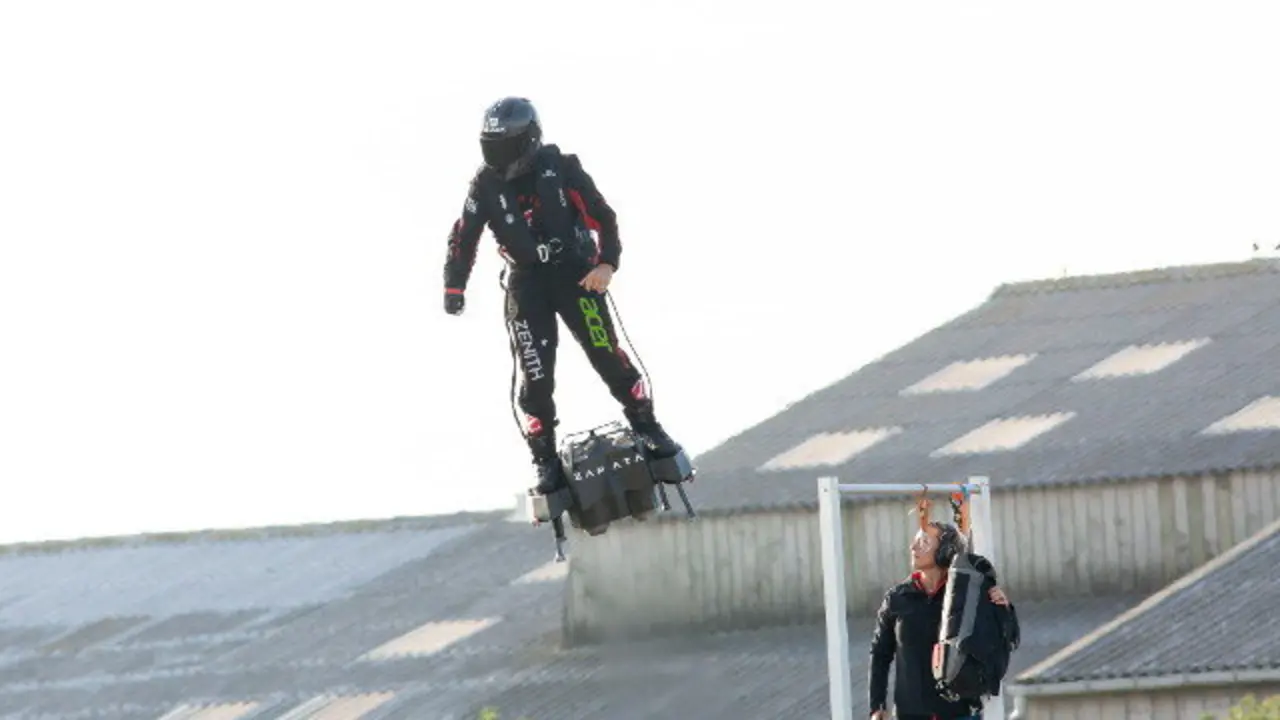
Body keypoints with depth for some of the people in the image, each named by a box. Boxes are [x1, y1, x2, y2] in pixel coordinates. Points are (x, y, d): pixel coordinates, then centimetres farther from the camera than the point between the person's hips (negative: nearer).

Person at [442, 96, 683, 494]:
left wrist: (607, 263, -18)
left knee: (608, 357, -5)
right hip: (527, 284, 1)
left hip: (575, 274, -1)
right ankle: (546, 463, 4)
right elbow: (463, 239, -1)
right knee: (535, 378, -5)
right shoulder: (486, 185, -4)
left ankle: (647, 429, 14)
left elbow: (603, 216, -5)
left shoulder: (561, 168, -8)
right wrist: (454, 288, -12)